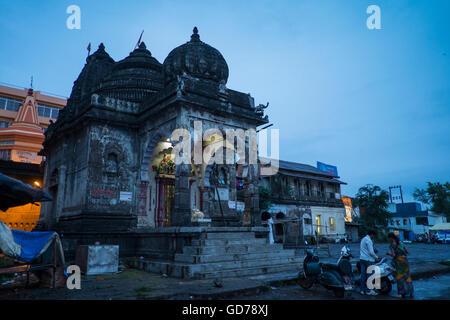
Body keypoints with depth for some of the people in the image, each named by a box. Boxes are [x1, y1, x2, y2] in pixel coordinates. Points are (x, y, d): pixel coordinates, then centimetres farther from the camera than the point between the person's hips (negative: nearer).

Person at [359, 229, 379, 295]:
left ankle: (362, 290, 11)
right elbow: (371, 252, -16)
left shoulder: (363, 239, 17)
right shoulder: (369, 240, -13)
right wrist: (376, 257, -1)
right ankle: (368, 290, 1)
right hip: (368, 259, -8)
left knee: (363, 274, 9)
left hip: (362, 258, 8)